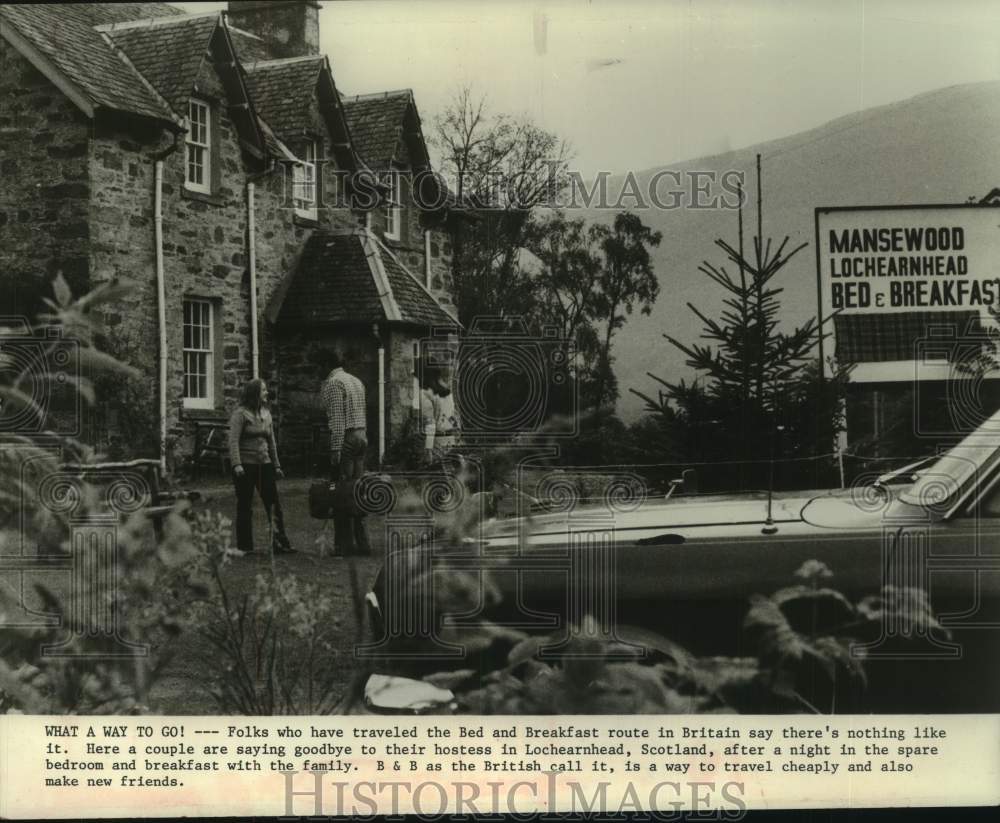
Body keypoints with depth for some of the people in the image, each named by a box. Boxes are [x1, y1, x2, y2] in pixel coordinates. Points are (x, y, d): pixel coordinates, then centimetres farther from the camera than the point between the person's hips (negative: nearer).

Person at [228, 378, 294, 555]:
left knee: (274, 504, 1)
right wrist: (236, 465, -23)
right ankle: (244, 546, 9)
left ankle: (280, 544, 5)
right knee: (245, 508, 1)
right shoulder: (240, 413, -7)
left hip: (264, 464, 6)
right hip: (246, 466, -6)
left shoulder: (266, 413, 14)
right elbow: (233, 440, -13)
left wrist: (276, 465, 18)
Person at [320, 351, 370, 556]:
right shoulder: (356, 381, 18)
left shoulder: (334, 383, -8)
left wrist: (336, 448, -18)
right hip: (361, 436, 8)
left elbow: (337, 418, -16)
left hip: (345, 438, -8)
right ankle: (361, 542, 9)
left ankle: (344, 544, -7)